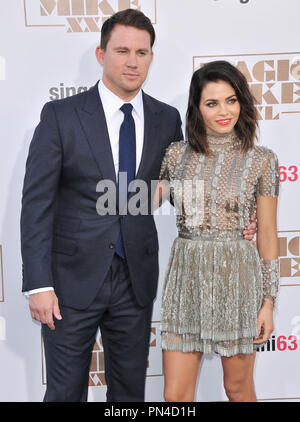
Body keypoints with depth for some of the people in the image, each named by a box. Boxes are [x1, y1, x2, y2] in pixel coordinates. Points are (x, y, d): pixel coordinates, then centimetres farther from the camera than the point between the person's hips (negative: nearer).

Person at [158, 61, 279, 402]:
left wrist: (268, 301, 0)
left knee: (237, 386, 13)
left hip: (236, 275, -1)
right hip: (186, 273, 2)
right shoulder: (177, 154, 3)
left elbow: (267, 233, 0)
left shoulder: (261, 160, -2)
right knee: (175, 394, 5)